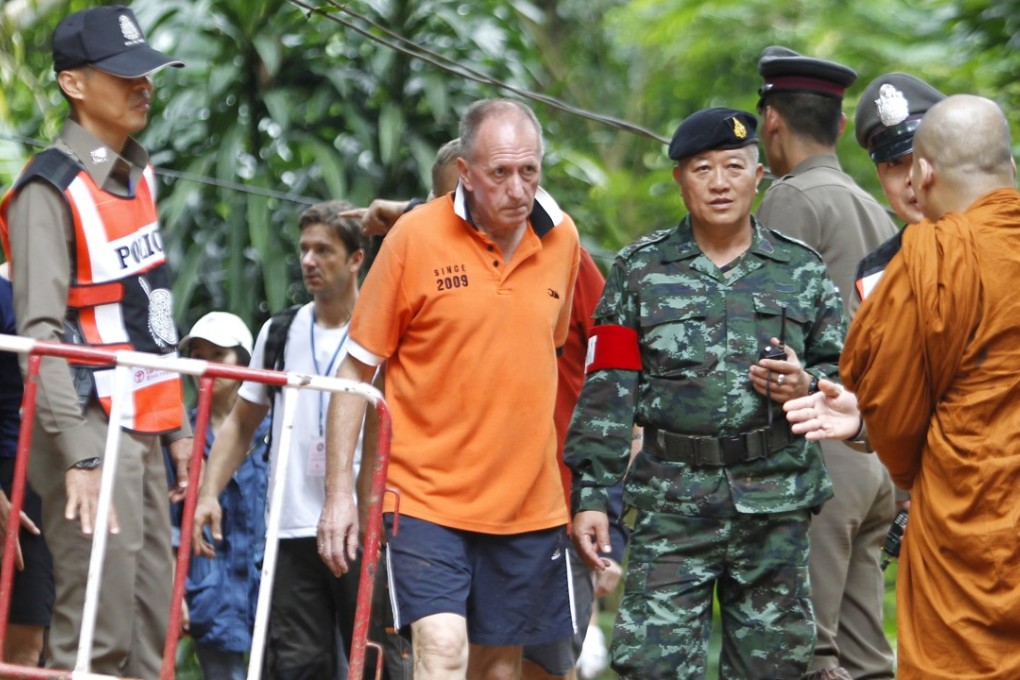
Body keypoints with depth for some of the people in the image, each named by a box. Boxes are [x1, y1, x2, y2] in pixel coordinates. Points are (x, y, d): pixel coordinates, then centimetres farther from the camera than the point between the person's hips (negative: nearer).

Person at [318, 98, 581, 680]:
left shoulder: (561, 238, 4)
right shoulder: (416, 237, -8)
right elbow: (357, 369, -2)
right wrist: (339, 491, -5)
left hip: (531, 500, 4)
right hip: (427, 495, -4)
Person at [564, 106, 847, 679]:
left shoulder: (803, 271, 10)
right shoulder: (640, 270, 7)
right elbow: (607, 391, 3)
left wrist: (808, 388, -9)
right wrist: (592, 493, -4)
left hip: (777, 506, 1)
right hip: (672, 503, -1)